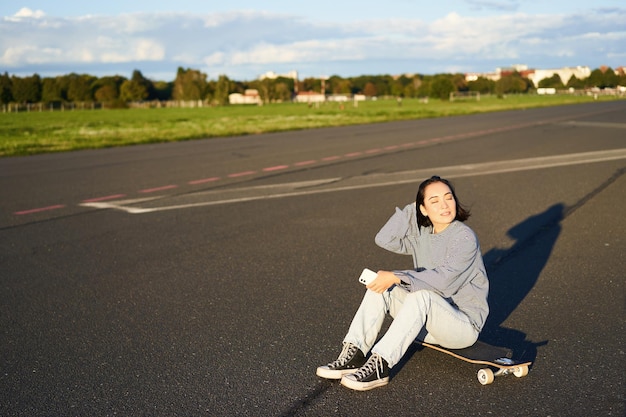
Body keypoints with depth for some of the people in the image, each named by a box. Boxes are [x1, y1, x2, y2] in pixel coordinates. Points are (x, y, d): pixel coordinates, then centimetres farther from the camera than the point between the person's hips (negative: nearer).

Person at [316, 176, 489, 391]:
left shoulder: (465, 237, -15)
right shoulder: (421, 234, 6)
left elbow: (444, 279, -28)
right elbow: (385, 240, -7)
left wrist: (396, 278, -32)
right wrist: (412, 208, -8)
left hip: (464, 324, -7)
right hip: (430, 320, 7)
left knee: (422, 296, -36)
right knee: (380, 287, -9)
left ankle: (379, 366, -36)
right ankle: (354, 355, -17)